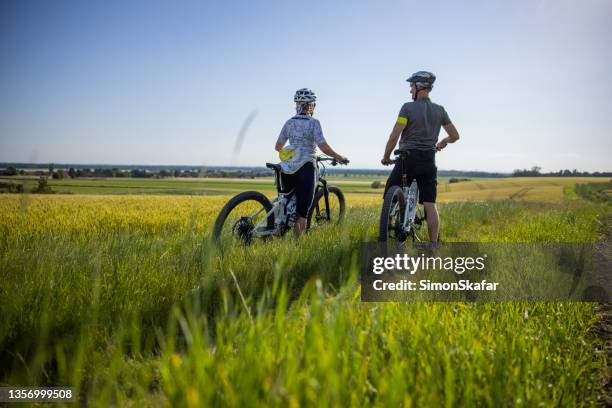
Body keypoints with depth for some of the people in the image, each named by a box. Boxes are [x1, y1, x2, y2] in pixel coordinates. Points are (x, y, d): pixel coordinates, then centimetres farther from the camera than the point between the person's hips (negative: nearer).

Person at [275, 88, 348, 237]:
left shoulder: (289, 123, 11)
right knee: (301, 214, -1)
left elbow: (278, 147, 15)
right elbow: (323, 146, -14)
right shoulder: (313, 122, -5)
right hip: (305, 168, -5)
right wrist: (339, 157, -2)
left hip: (288, 169, 5)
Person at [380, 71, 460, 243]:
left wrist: (386, 157, 0)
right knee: (430, 205, 3)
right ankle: (433, 245, 3)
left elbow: (394, 137, -13)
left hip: (408, 159, -4)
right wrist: (443, 142, 33)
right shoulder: (440, 110, 7)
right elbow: (455, 136, 12)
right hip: (429, 161, 4)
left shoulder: (408, 107, -8)